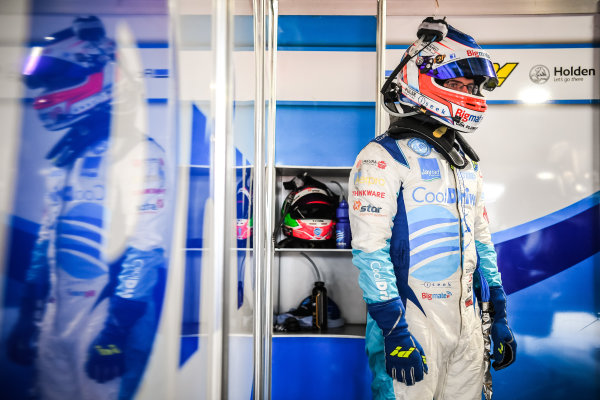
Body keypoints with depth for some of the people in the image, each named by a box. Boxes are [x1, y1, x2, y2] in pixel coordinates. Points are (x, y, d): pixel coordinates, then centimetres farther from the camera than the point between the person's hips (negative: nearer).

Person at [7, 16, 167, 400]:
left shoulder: (137, 152, -13)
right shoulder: (67, 156, 13)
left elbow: (146, 248, -19)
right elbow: (48, 238, 17)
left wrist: (117, 330, -19)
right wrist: (29, 315, 18)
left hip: (107, 315, -8)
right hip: (56, 315, 8)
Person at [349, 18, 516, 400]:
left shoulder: (468, 164, 14)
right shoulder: (383, 158, -11)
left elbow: (481, 241, 18)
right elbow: (370, 250, -17)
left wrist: (500, 317, 17)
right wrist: (395, 332, -19)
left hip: (467, 322, 7)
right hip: (411, 323, -7)